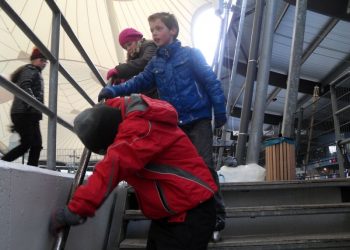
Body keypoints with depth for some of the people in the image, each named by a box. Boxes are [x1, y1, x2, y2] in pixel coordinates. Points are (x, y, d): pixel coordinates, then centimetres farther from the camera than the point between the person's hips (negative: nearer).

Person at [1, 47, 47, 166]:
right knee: (26, 144, -15)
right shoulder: (31, 70, 1)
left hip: (29, 114, 10)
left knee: (36, 145, 2)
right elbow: (24, 87, -19)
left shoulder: (34, 72, 30)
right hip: (25, 113, -10)